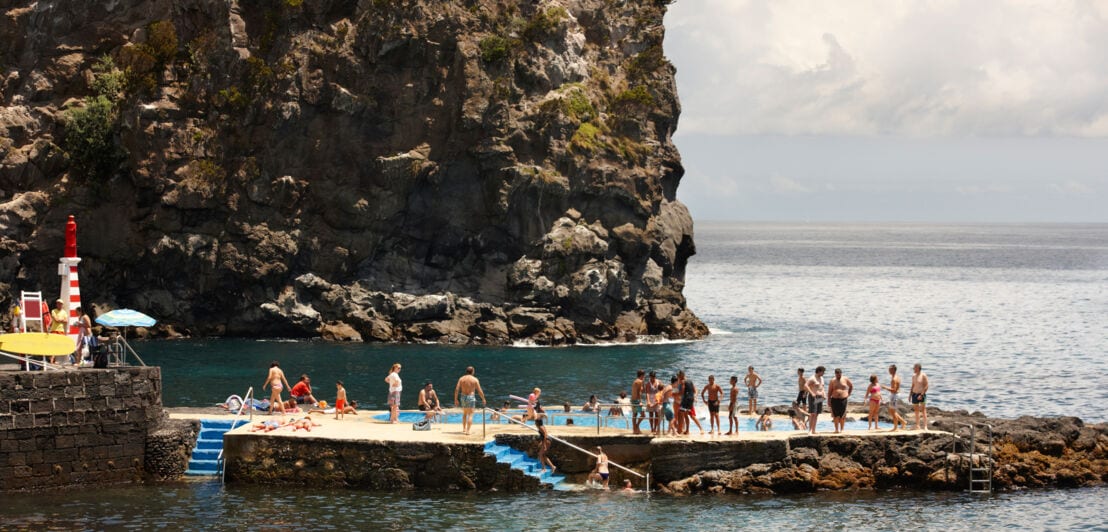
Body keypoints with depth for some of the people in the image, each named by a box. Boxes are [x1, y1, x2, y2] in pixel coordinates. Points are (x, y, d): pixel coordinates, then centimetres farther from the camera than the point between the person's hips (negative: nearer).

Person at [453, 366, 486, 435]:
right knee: (470, 415, -1)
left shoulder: (461, 379, 4)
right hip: (471, 397, -3)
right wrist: (483, 399, 9)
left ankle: (464, 429, 25)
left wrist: (455, 399, 5)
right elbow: (480, 391, -4)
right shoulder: (475, 379, -4)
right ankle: (468, 430, -9)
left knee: (464, 414, 21)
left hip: (463, 397, 3)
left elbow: (456, 389, -1)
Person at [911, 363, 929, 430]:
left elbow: (926, 386, -13)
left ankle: (925, 426, -9)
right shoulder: (914, 376, 11)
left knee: (923, 411, -7)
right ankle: (917, 426, 13)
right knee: (916, 410, 8)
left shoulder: (923, 375, -10)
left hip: (921, 395, -7)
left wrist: (921, 395, -19)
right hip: (915, 394, 7)